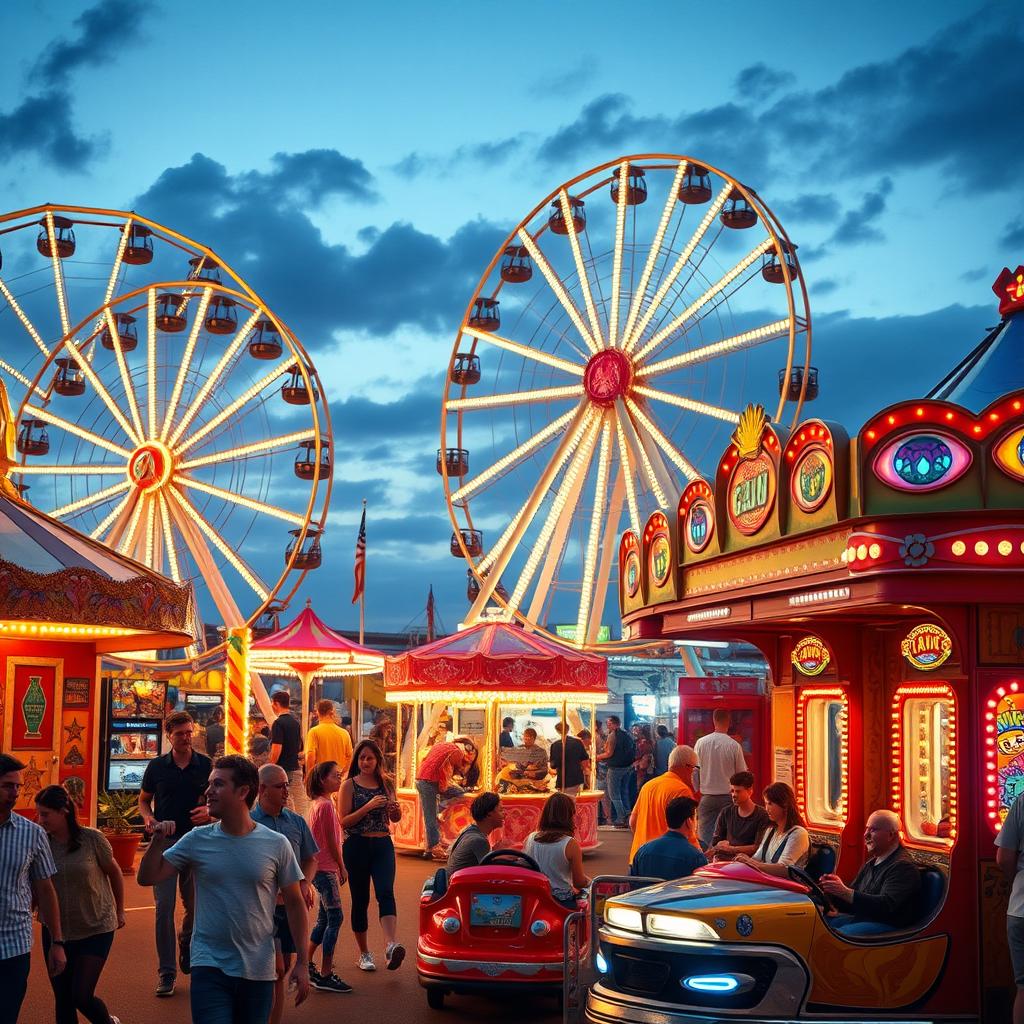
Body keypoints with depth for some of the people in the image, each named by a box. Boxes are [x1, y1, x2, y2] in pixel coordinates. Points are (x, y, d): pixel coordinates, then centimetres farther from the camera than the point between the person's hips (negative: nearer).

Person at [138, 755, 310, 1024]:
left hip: (258, 971, 0)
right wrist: (158, 841, -16)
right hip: (209, 968, 0)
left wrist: (302, 963, 0)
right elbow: (147, 878, 0)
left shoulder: (276, 845, -4)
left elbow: (294, 903, 2)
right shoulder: (197, 840, -2)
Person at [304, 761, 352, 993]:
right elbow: (332, 842, -15)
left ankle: (307, 966, 25)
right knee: (335, 918, -7)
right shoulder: (326, 805, -17)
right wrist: (342, 868, -5)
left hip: (318, 868, 10)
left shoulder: (316, 803, 13)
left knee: (324, 918, 17)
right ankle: (325, 976, -5)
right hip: (325, 868, -10)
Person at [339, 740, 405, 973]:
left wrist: (395, 809, -5)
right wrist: (368, 807, -19)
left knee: (385, 892, -18)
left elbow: (395, 818, 19)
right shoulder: (349, 785, 0)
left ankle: (391, 945, -34)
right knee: (360, 899, 5)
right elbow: (344, 821, -8)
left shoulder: (385, 784, 10)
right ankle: (364, 953, 18)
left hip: (383, 845, 2)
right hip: (357, 846, -2)